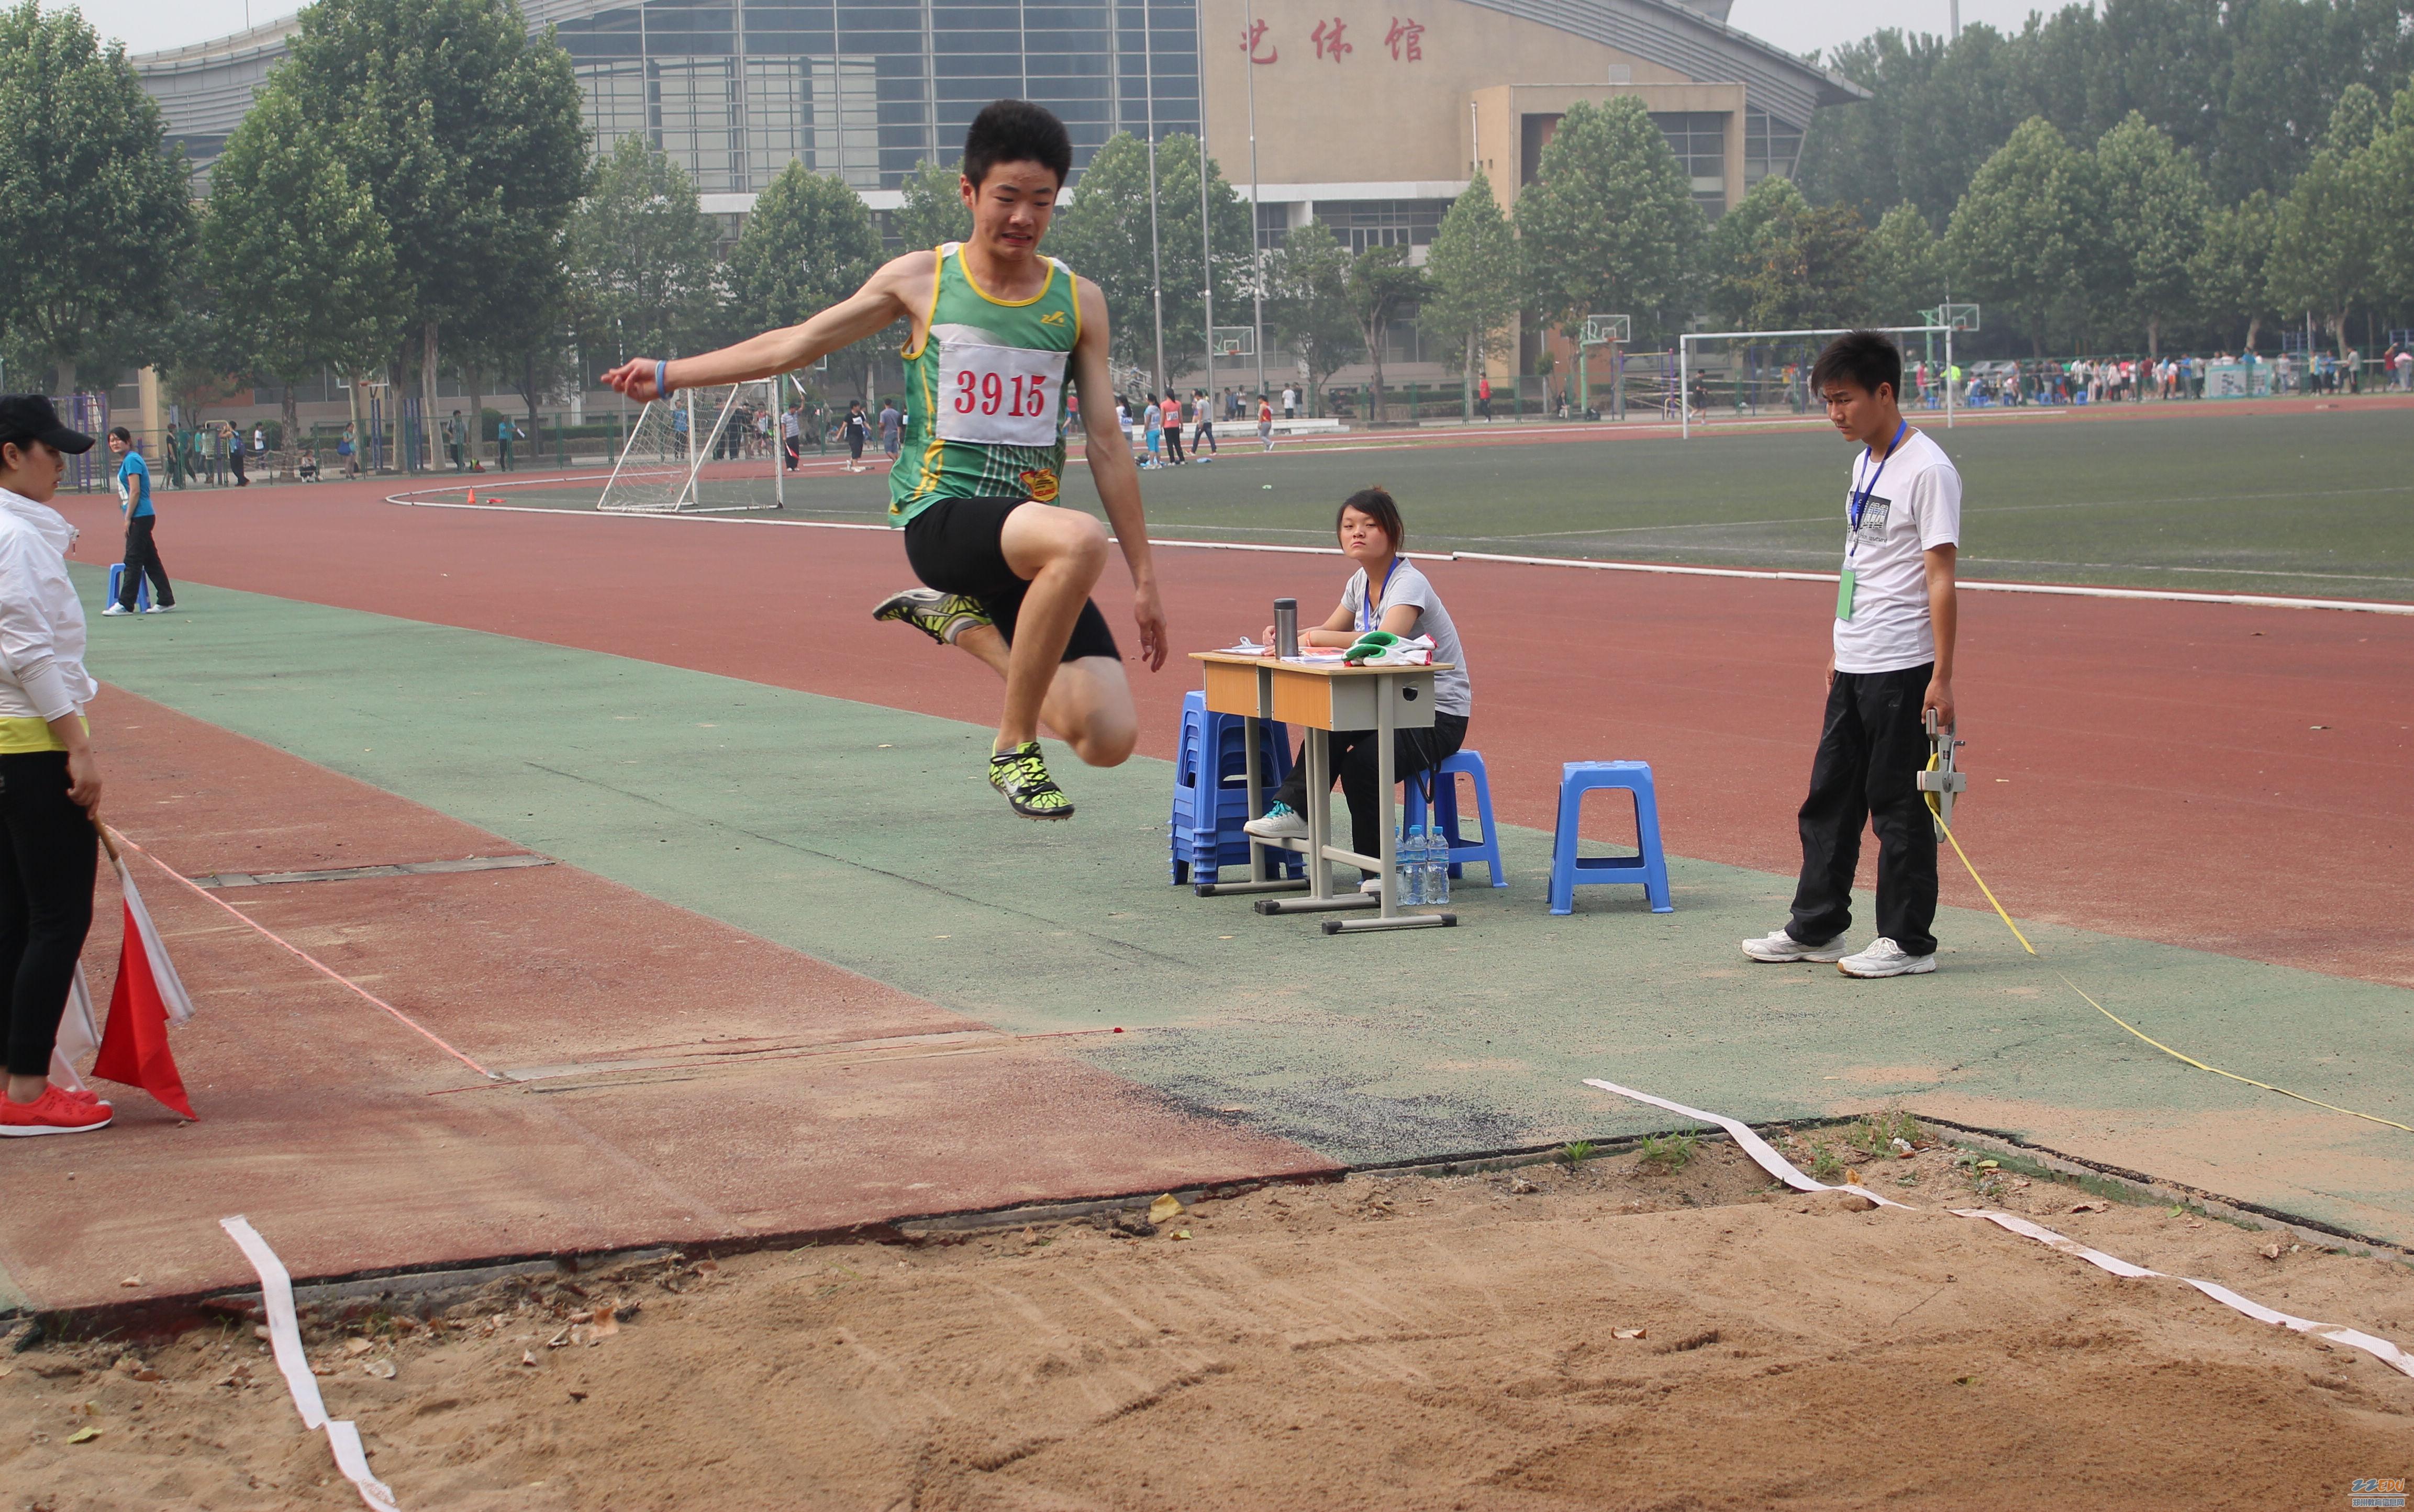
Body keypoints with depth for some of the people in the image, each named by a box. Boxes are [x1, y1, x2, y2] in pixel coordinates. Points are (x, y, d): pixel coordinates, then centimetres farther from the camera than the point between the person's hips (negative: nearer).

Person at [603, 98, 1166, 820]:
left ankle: (959, 617, 11)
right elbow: (795, 345, 15)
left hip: (1031, 528, 3)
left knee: (1109, 739, -13)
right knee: (1081, 540, -38)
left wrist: (1145, 578, 7)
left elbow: (1107, 449, 10)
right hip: (941, 515, -3)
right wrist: (668, 374, 16)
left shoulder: (1078, 302, 8)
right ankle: (1014, 748, -20)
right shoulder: (919, 280, 4)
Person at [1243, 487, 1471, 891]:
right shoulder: (1362, 582, 8)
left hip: (1440, 716, -8)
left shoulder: (1408, 584, -19)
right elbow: (1329, 632, 13)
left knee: (1361, 763, -28)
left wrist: (1316, 637, -34)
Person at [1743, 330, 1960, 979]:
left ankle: (1908, 943, 7)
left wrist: (1942, 676, -19)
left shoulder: (1927, 470, -14)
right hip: (1854, 666, 9)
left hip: (1903, 669, -9)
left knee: (1898, 805, -2)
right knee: (1830, 798, 14)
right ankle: (1816, 928, 24)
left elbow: (1939, 577, -16)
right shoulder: (1866, 463, 13)